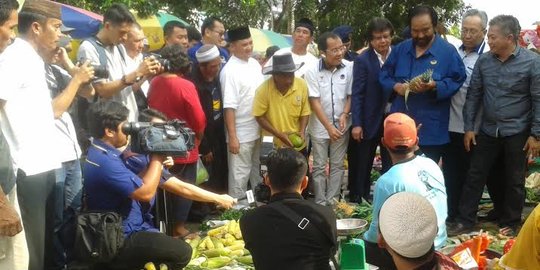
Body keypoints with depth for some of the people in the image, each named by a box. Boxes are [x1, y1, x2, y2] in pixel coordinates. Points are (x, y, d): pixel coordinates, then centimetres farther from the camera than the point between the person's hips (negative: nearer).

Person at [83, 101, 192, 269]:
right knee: (182, 252, -18)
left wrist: (155, 160, 0)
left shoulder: (103, 154, 8)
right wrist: (157, 157, -14)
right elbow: (146, 192, -24)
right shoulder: (104, 161, -25)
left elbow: (137, 184, 13)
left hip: (127, 230, 10)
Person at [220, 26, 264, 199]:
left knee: (258, 172, 20)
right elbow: (229, 107, -19)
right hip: (241, 134, -7)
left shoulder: (255, 64, 6)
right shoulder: (230, 71, -16)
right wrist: (232, 137, -21)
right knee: (240, 175, 3)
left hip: (259, 130, 7)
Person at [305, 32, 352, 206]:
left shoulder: (349, 67, -9)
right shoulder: (312, 71, -13)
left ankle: (332, 201, 20)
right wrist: (329, 127, -15)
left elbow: (351, 95, 2)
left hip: (341, 125, 2)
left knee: (338, 165, 8)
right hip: (320, 127, -1)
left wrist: (344, 115, -13)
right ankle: (320, 203, 17)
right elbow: (314, 102, -12)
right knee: (319, 167, 6)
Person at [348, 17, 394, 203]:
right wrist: (356, 124, -16)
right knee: (363, 166, 10)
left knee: (391, 165, 10)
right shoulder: (363, 60, -8)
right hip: (370, 120, -2)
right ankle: (359, 201, 22)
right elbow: (357, 93, -11)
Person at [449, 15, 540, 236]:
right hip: (488, 130, 3)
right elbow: (474, 94, 4)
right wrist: (469, 127, 1)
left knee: (514, 181, 10)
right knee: (475, 176, 6)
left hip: (517, 133, -3)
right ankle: (465, 220, 17)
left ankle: (510, 224, 26)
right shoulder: (483, 61, -2)